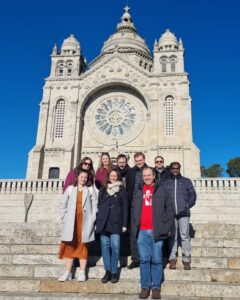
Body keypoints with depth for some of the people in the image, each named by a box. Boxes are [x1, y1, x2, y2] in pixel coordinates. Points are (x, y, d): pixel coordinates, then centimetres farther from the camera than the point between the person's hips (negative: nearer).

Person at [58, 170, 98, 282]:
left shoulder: (90, 190, 6)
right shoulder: (70, 189, 8)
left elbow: (95, 205, 1)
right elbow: (63, 204, 8)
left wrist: (92, 219, -7)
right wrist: (64, 217, 0)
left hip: (85, 222, -1)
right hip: (71, 222, 1)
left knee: (83, 247, 4)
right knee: (70, 246, 4)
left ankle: (82, 273, 9)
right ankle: (68, 273, 10)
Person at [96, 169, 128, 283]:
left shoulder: (122, 190, 6)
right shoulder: (103, 190, 13)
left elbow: (125, 207, 3)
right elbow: (99, 206, 11)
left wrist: (124, 224, -4)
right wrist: (97, 222, 5)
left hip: (116, 222, -2)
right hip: (104, 222, 3)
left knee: (115, 247, -5)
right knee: (105, 246, 3)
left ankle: (114, 272, 7)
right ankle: (107, 271, 12)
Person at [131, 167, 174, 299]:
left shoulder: (162, 190, 4)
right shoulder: (138, 191, 12)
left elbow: (170, 209, 4)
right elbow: (133, 210, 16)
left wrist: (167, 227, -3)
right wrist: (134, 226, 6)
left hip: (157, 231, -2)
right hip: (142, 231, 2)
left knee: (156, 260, 3)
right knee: (144, 260, 5)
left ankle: (156, 287, 12)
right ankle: (145, 287, 14)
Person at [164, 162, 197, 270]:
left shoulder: (186, 181, 13)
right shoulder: (166, 183, 13)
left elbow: (192, 194, 8)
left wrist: (188, 205, -5)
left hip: (183, 213, -1)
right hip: (171, 213, 1)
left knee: (185, 236, -3)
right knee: (172, 236, 3)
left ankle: (186, 259, 3)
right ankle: (172, 258, 8)